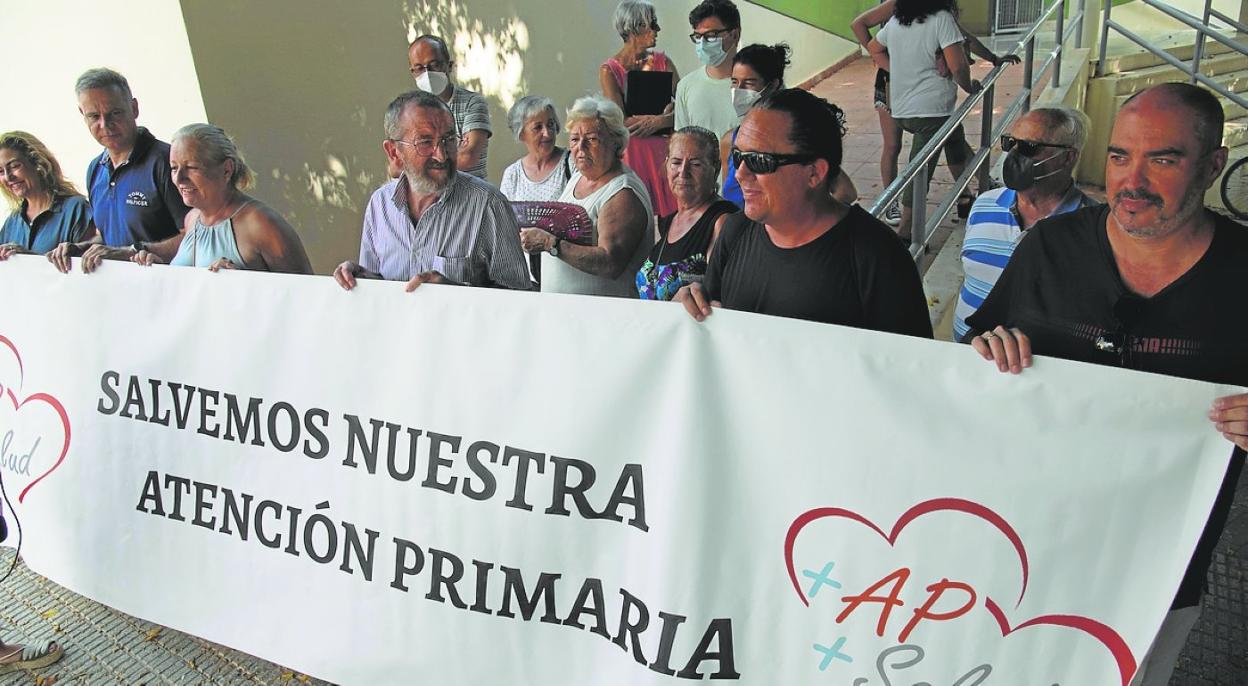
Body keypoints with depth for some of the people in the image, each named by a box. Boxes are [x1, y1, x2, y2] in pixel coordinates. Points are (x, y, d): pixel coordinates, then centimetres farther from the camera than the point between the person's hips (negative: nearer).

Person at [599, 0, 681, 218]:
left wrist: (657, 122, -17)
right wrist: (666, 116, -11)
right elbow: (620, 121, -12)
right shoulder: (609, 69, -3)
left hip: (664, 151, 3)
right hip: (633, 153, -3)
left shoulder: (661, 60, 8)